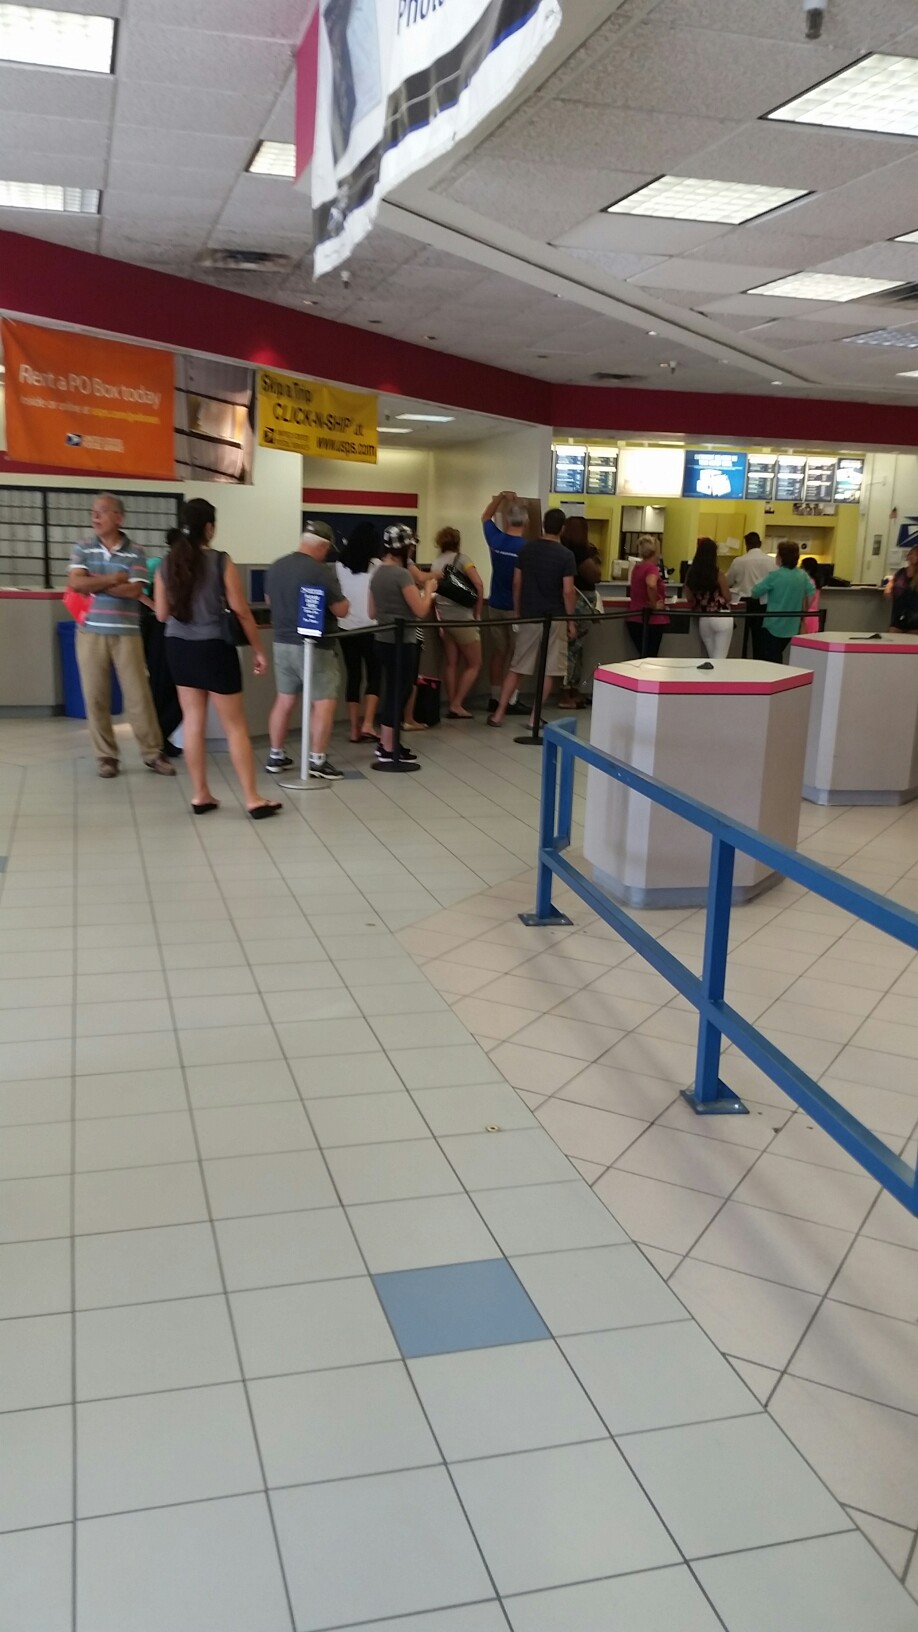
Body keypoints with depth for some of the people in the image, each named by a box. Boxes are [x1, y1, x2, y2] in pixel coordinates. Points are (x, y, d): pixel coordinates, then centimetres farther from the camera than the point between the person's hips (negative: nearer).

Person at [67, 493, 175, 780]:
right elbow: (75, 583, -8)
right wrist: (113, 579, -10)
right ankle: (106, 756, 13)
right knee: (95, 697, 3)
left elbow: (134, 591, -11)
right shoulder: (82, 549, 6)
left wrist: (94, 584, -8)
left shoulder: (135, 553, 1)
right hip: (91, 633, 2)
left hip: (127, 634, -1)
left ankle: (153, 754, 10)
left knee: (138, 695, 0)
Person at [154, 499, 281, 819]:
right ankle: (253, 800, 4)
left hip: (178, 647, 5)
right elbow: (241, 611, -8)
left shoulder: (166, 565, 0)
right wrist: (258, 650, 1)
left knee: (193, 721, 12)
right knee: (235, 726, 2)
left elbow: (162, 615, 8)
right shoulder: (221, 562, -12)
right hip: (213, 648, -5)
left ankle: (200, 795, 17)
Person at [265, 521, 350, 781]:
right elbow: (342, 611, -13)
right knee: (324, 702, 0)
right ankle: (317, 761, 0)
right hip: (315, 647, -7)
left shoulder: (276, 567, 5)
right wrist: (338, 596, 6)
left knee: (284, 700, 14)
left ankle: (275, 757, 20)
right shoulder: (322, 571, -17)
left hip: (282, 642, 7)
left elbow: (270, 601, 20)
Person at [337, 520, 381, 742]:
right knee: (374, 674, 7)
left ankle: (355, 730, 8)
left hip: (346, 628, 3)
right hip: (369, 628, -3)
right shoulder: (376, 566, -6)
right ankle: (367, 724, -5)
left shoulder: (341, 566, 3)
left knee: (353, 676, 8)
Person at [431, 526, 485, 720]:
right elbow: (478, 584, -17)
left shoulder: (436, 564, 10)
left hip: (445, 619, 6)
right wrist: (478, 612, -8)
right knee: (474, 665, 4)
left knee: (452, 664, 12)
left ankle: (451, 705, 11)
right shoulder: (462, 559, -6)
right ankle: (457, 705, -2)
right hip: (463, 618, -6)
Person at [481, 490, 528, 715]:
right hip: (518, 608, -4)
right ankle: (511, 700, 6)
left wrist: (501, 497, 9)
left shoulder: (495, 540, -4)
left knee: (498, 652, 13)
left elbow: (485, 517, 16)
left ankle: (495, 697, 15)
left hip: (495, 605, 4)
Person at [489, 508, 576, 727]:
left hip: (528, 616, 4)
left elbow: (516, 583, 6)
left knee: (516, 667, 10)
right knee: (548, 671, 6)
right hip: (554, 618, -4)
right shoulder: (565, 555, -9)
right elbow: (568, 591, -11)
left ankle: (498, 713, 9)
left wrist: (517, 611, 16)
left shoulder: (527, 549, 3)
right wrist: (570, 619, -1)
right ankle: (535, 717, 7)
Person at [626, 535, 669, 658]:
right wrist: (654, 605, -23)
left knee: (643, 657, 15)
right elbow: (651, 585, -37)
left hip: (635, 618, 8)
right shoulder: (652, 567, -15)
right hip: (651, 619, -8)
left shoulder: (638, 567, 10)